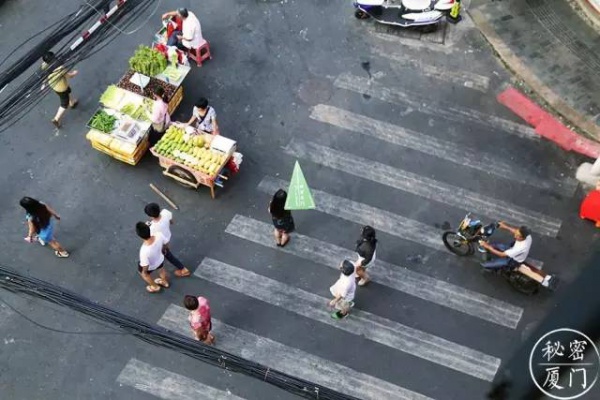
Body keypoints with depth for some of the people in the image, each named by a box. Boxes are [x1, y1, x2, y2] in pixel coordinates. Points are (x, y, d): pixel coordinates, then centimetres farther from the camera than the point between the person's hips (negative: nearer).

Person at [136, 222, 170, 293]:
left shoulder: (144, 251, -47)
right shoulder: (159, 235, -36)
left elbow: (145, 266, -30)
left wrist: (144, 272, -7)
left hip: (150, 267, -3)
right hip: (160, 259, 3)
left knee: (142, 272, 33)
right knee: (161, 269, 38)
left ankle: (155, 287, 56)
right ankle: (165, 282, 68)